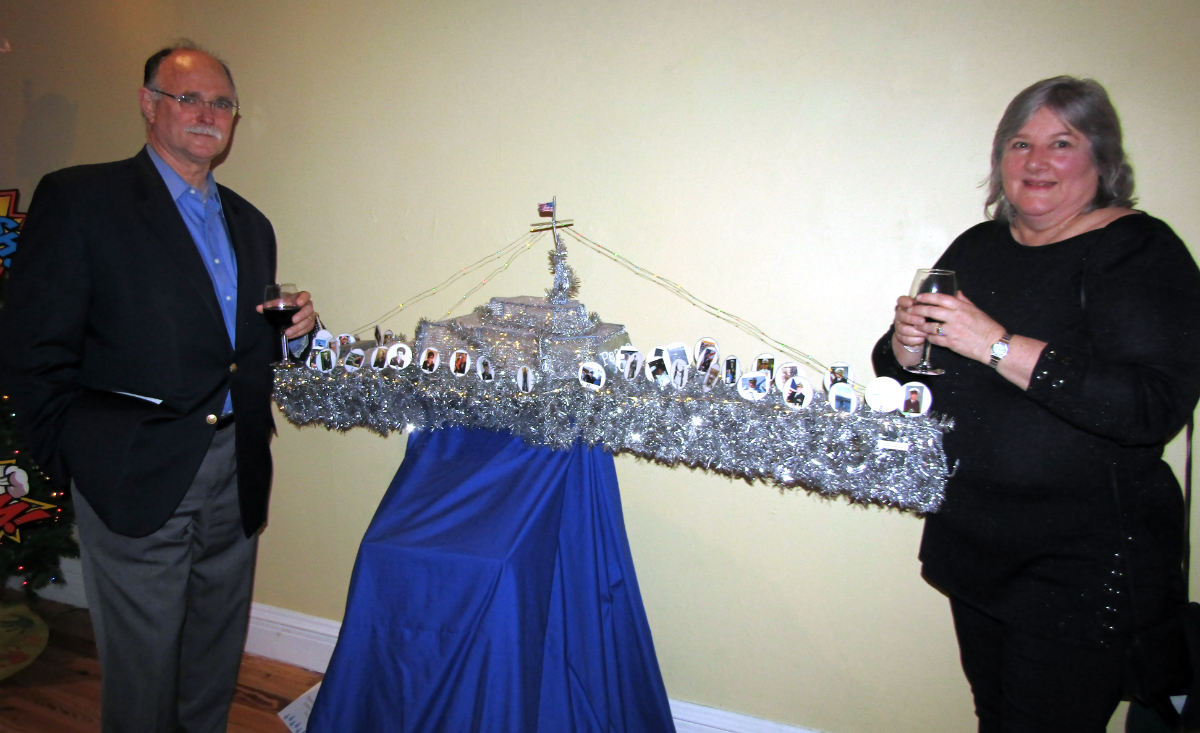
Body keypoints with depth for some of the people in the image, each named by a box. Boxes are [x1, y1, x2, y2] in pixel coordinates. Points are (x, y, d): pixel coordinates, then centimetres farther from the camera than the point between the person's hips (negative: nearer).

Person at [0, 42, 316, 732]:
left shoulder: (250, 223, 15)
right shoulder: (79, 198, -4)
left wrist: (293, 332, 0)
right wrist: (75, 460, -8)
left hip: (236, 480, 6)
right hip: (136, 479, -5)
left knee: (217, 663, 17)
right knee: (143, 671, 8)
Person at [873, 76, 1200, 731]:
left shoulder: (1141, 252, -11)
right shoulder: (978, 247, 7)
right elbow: (897, 371, 11)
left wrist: (998, 345, -29)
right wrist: (907, 343, -12)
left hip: (1084, 561, -5)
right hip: (972, 542, 6)